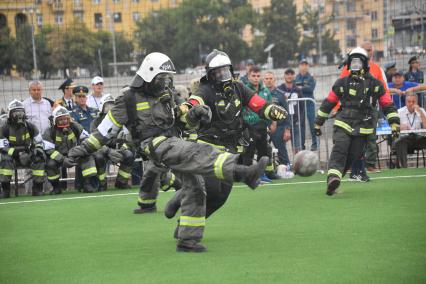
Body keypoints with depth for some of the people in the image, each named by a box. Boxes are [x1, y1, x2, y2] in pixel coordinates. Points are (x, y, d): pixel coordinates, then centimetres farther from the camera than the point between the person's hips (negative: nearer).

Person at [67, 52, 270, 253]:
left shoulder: (166, 94, 20)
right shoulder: (130, 98, 0)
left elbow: (185, 117, 26)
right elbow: (108, 127, 5)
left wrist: (194, 113, 2)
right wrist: (85, 148, 4)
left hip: (175, 142, 8)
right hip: (157, 146, -8)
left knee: (195, 188, 3)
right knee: (200, 153, -30)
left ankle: (187, 239, 10)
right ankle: (242, 172, -48)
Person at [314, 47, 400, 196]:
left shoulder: (374, 84, 7)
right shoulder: (342, 83, 8)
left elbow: (387, 104, 10)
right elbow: (328, 103, 15)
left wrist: (394, 122, -1)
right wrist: (318, 123, 16)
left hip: (363, 127, 1)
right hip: (343, 123, -1)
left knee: (352, 156, -3)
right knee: (339, 150, -22)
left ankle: (331, 183, 6)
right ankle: (333, 178, -38)